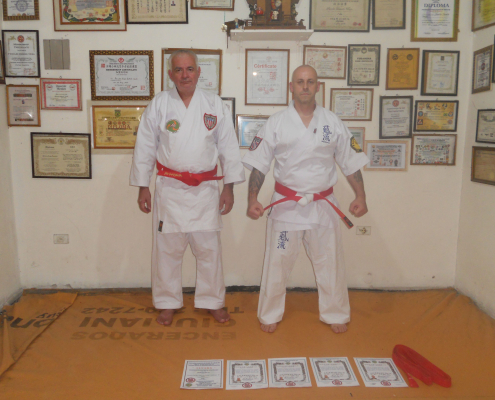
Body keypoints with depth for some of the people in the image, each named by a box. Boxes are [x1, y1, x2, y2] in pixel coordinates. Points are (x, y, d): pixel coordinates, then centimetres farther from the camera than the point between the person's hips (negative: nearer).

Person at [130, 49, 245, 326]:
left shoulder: (215, 105, 1)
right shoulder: (159, 104, 0)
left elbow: (228, 147, 3)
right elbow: (145, 147, 3)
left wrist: (229, 187, 0)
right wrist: (143, 187, 2)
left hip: (206, 188, 1)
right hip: (169, 189, 0)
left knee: (209, 248, 8)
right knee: (167, 248, 8)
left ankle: (213, 302, 27)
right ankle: (168, 303, 27)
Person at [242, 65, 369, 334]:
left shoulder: (333, 123, 3)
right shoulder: (276, 123, -1)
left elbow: (351, 162, 7)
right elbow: (258, 164, -3)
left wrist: (360, 196, 0)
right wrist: (252, 199, -11)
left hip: (323, 206, 2)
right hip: (286, 205, -1)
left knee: (330, 263, 11)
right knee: (277, 263, 8)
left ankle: (335, 314, 32)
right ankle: (270, 315, 28)